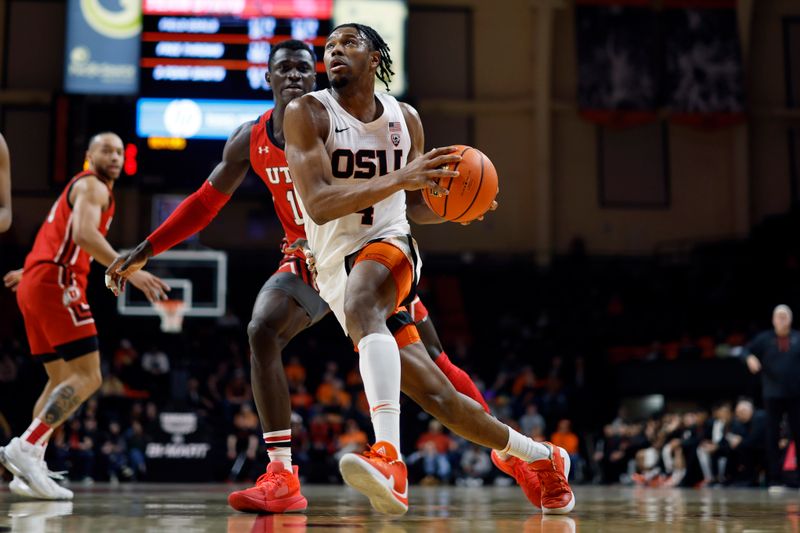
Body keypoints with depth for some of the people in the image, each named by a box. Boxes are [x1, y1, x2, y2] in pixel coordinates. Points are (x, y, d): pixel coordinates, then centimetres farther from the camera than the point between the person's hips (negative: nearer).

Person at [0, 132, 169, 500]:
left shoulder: (79, 188, 27)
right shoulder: (92, 186, -3)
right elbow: (83, 234, -23)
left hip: (35, 287, 10)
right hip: (56, 283, -10)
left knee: (62, 380, 12)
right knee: (87, 376, -15)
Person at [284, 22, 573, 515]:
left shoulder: (405, 119, 5)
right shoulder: (308, 114, -6)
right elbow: (318, 204, -19)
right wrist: (400, 178, -29)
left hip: (389, 246, 0)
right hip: (338, 276, 0)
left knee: (360, 305, -38)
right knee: (437, 396, -1)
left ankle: (390, 457, -51)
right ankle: (540, 458, 21)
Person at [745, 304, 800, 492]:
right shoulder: (765, 338, 3)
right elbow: (747, 350, 1)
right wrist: (750, 358, -20)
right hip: (773, 394, 0)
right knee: (773, 437, 1)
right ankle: (775, 480, 6)